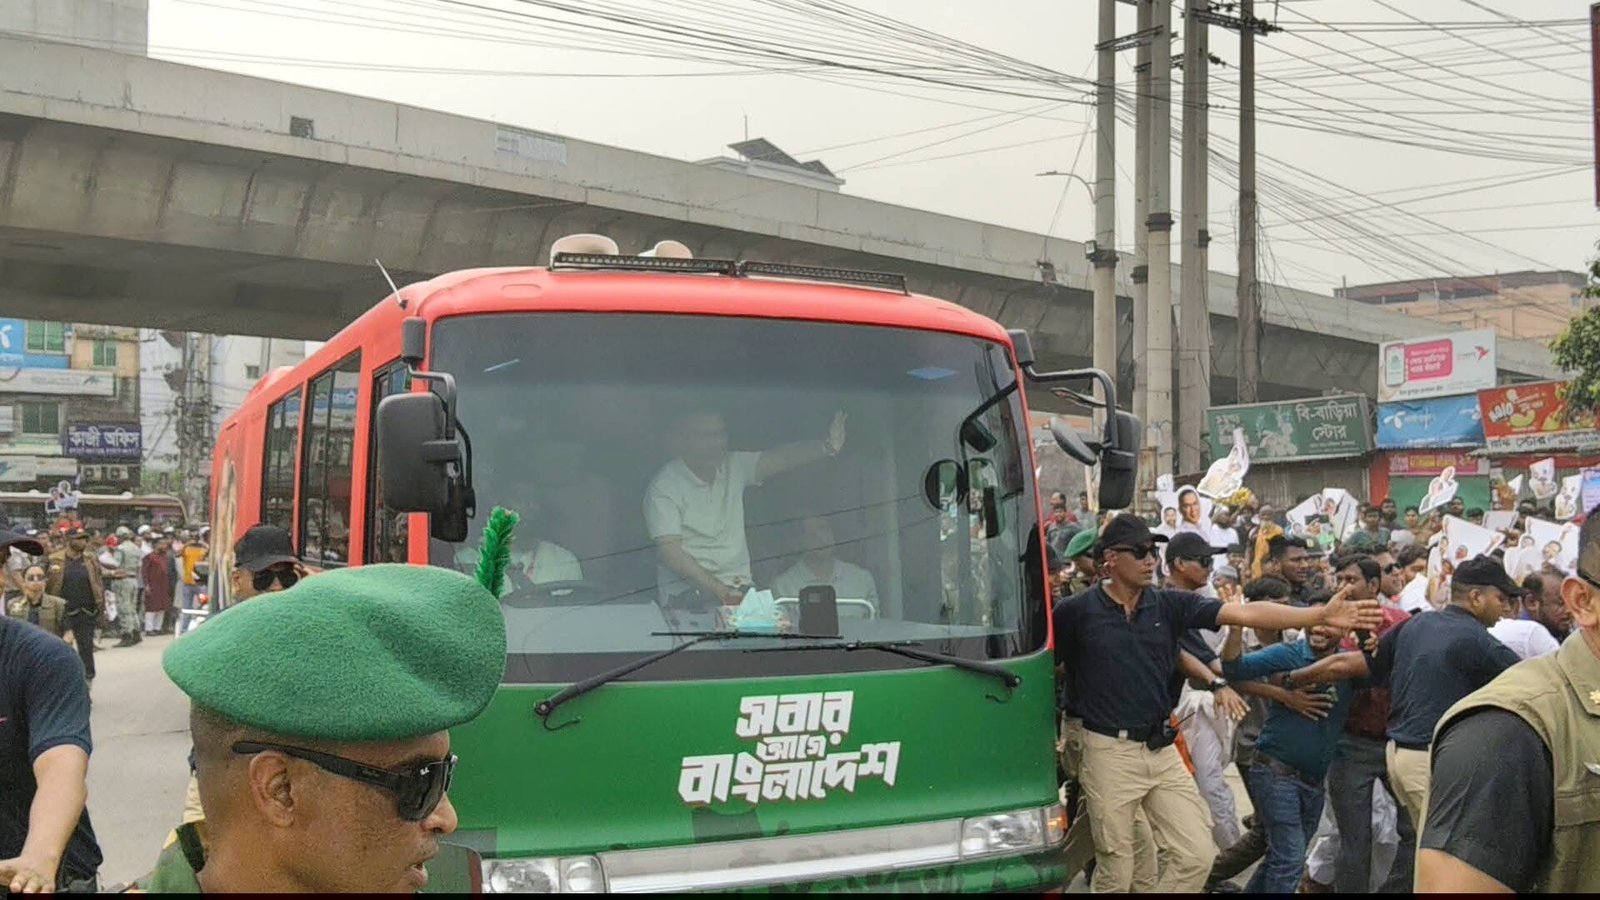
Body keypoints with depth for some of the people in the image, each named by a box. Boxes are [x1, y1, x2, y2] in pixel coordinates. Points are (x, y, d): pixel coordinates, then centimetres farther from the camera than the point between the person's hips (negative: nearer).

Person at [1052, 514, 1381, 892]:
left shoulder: (1170, 605, 2)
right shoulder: (1075, 612, -8)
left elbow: (1244, 613, -5)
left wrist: (1321, 615, -13)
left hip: (1163, 750, 4)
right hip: (1111, 752, -4)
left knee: (1195, 858, 4)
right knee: (1116, 874, 3)